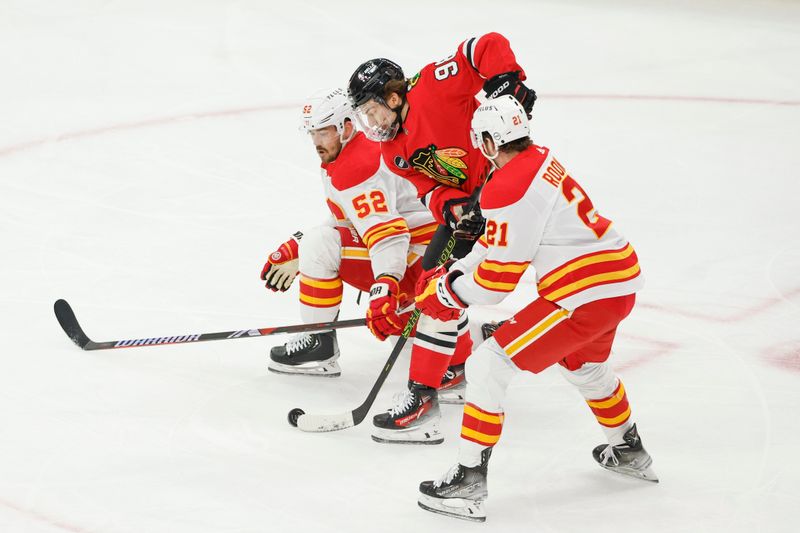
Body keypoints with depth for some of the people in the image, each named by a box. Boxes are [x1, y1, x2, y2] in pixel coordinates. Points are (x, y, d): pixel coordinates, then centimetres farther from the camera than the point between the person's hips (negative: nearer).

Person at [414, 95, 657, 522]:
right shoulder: (541, 159, 10)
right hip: (620, 281, 10)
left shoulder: (507, 188, -19)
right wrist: (454, 271, 16)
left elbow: (499, 278, -14)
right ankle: (629, 452, 57)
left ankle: (469, 481, -7)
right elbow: (501, 240, 21)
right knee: (583, 365, 37)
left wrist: (449, 293, 1)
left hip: (585, 295, -10)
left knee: (489, 366, -6)